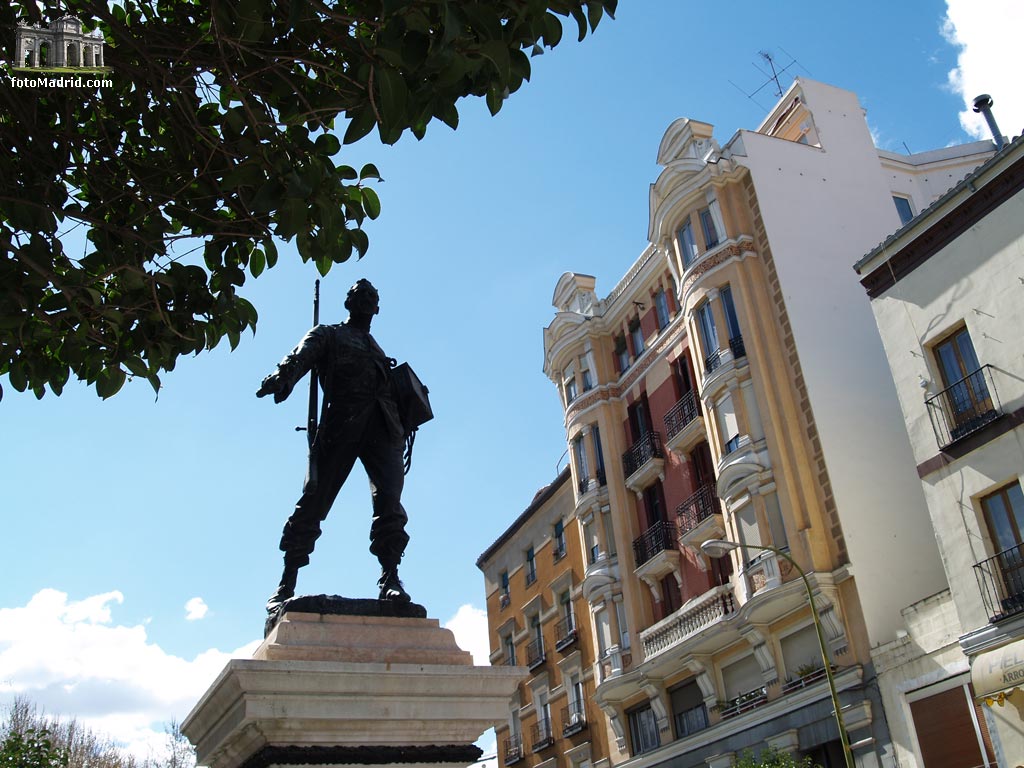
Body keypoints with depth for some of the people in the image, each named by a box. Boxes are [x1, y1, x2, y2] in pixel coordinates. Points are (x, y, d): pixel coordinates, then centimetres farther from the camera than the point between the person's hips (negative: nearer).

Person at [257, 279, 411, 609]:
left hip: (382, 426, 4)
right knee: (314, 499, -9)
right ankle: (286, 584, -5)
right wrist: (282, 378, -24)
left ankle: (390, 579, -21)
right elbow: (300, 357, -2)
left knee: (389, 500, -14)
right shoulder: (328, 335, 19)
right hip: (341, 421, -4)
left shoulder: (378, 351, 35)